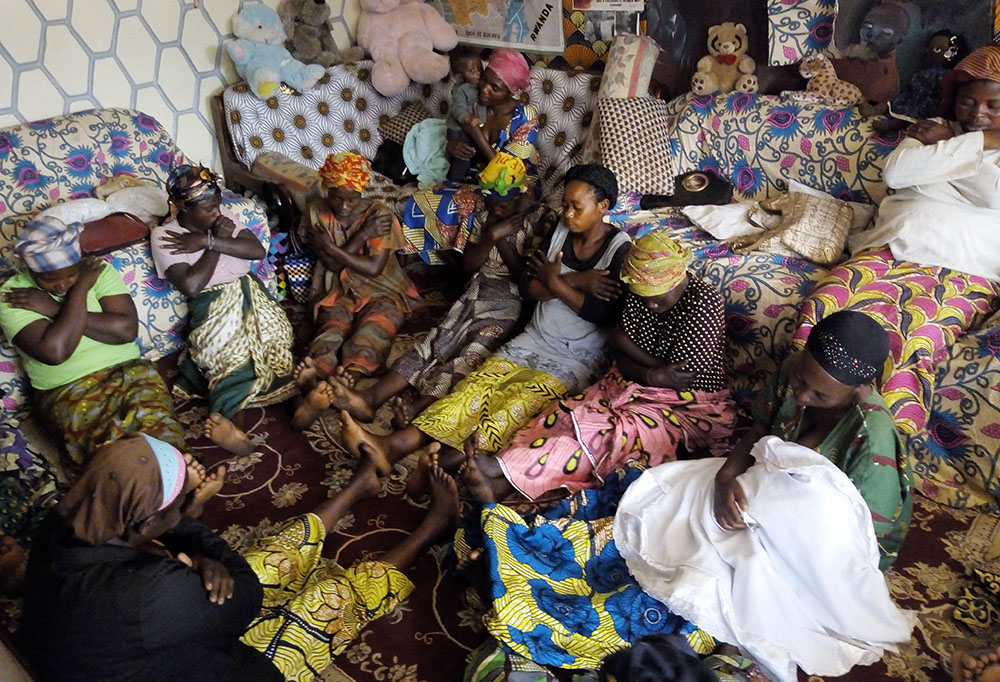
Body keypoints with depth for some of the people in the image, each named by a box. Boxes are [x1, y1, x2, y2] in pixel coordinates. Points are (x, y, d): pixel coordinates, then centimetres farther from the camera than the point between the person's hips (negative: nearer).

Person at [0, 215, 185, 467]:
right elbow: (54, 351, -19)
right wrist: (80, 287, -12)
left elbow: (127, 329, -10)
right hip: (66, 392, -1)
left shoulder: (98, 269, 5)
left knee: (164, 434, -30)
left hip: (129, 372, 2)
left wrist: (54, 308, -11)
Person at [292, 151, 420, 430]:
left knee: (370, 335, -33)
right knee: (331, 333, -29)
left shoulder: (379, 214, -6)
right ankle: (315, 383, -58)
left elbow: (373, 268, -12)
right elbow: (332, 263, -7)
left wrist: (330, 249, -13)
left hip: (381, 292, -2)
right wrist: (363, 234, -14)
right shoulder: (317, 211, 1)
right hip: (339, 293, 2)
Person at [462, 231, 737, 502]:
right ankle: (499, 484, -34)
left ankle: (509, 476, -39)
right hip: (632, 385, 7)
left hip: (690, 406, -6)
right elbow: (623, 359, -2)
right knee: (566, 414, -19)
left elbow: (679, 379, -19)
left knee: (612, 431, -33)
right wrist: (654, 372, -17)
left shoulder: (704, 303, -18)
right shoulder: (643, 290, 0)